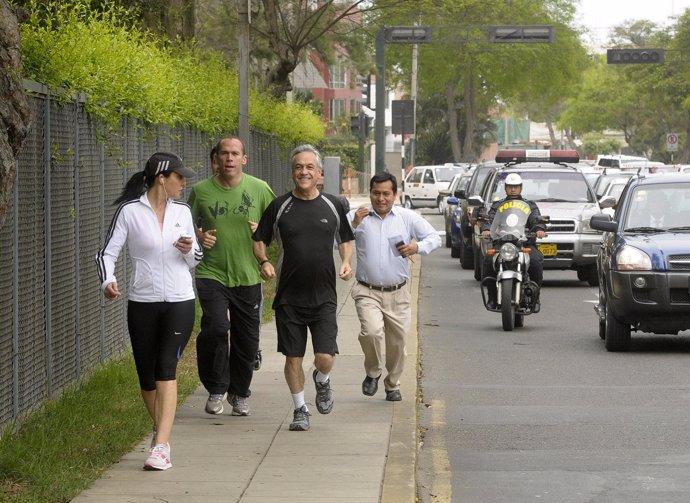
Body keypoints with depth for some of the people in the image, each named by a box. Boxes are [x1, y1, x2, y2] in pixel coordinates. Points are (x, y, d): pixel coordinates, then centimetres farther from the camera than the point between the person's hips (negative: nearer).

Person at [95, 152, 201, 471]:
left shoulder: (182, 212, 8)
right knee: (147, 374, 7)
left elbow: (195, 261, 16)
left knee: (166, 368, -13)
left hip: (179, 303, 1)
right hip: (142, 303, -1)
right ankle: (161, 432, 32)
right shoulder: (130, 211, -4)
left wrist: (190, 250, -7)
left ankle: (160, 447, -20)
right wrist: (108, 281, -24)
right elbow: (107, 253, -5)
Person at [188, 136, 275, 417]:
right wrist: (199, 237, -7)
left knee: (247, 340, 7)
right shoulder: (200, 191, 1)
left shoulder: (259, 189, 0)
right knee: (215, 328, -21)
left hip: (248, 277, 1)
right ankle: (216, 389, -1)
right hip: (212, 274, -1)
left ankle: (239, 394, 29)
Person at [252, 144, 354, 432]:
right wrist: (264, 261, -11)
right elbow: (259, 240, 8)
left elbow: (346, 239, 17)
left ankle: (321, 381, 26)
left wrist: (346, 262, -1)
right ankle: (300, 409, 21)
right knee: (293, 357, 4)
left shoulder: (333, 206, 4)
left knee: (325, 357, -9)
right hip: (288, 297, 0)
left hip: (324, 297, 0)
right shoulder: (280, 207, 0)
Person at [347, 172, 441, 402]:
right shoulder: (357, 216, 1)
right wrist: (353, 224, -21)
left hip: (398, 293, 2)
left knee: (397, 342, 7)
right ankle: (372, 373, 3)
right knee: (372, 331, -25)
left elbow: (435, 237, 9)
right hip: (367, 292, -2)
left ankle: (392, 385, 31)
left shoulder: (408, 218, 5)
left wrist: (418, 247, -11)